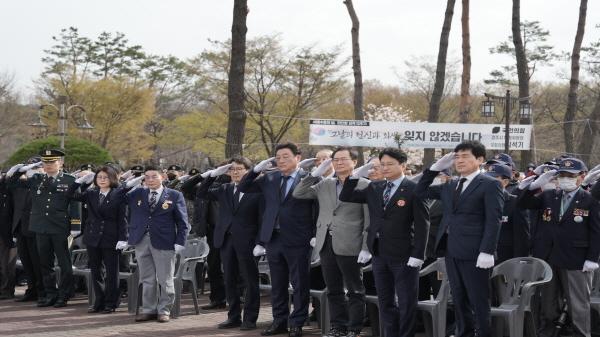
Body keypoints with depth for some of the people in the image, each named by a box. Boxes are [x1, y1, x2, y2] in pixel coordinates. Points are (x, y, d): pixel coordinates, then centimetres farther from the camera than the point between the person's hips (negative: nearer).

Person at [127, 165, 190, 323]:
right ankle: (148, 310, 16)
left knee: (165, 279, 1)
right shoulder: (136, 194, 10)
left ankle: (164, 310, 11)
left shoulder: (174, 196, 1)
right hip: (141, 241, 3)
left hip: (164, 243, -3)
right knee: (147, 279, 9)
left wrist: (180, 242, -7)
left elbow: (182, 221, 0)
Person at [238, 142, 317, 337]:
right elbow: (243, 188, 13)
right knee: (277, 284, 13)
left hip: (297, 241, -5)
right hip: (273, 239, 5)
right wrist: (257, 169, 0)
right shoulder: (269, 179, 10)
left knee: (300, 284, 2)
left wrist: (315, 235, -10)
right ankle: (280, 321, 23)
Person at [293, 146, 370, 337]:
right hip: (326, 244, 5)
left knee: (354, 290, 2)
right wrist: (316, 173, 3)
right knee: (333, 290, 12)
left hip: (349, 246, -5)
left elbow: (370, 220, -6)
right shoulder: (324, 184, 13)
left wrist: (366, 248, -12)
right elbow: (298, 194, 9)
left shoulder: (364, 185, -3)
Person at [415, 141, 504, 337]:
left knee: (479, 301, -2)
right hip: (451, 251, 7)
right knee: (459, 300, 12)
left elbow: (493, 221, -11)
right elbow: (421, 192, 23)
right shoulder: (450, 186, 18)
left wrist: (487, 252, -20)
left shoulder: (490, 185, -4)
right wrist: (437, 167, 12)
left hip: (474, 253, -7)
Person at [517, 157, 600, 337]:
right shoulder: (548, 196, 7)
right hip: (550, 258, 4)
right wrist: (536, 185, -10)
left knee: (578, 305, 3)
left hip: (576, 262, -4)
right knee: (548, 302, 14)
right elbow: (523, 203, 5)